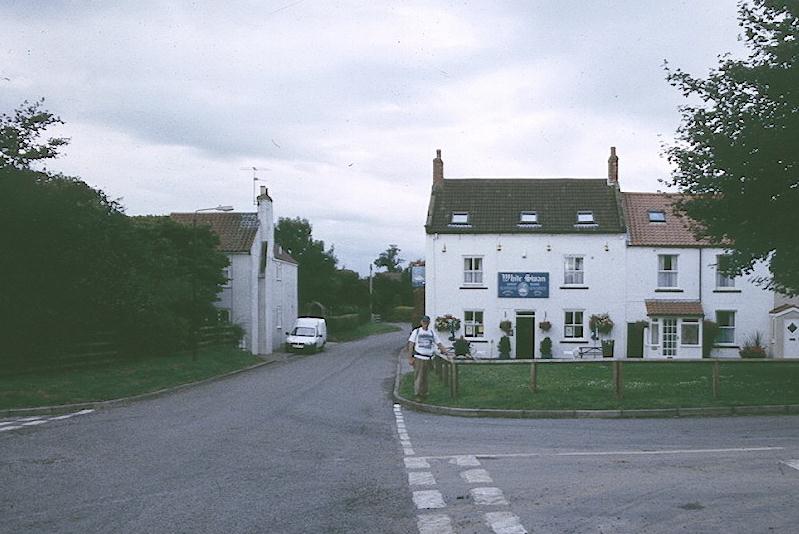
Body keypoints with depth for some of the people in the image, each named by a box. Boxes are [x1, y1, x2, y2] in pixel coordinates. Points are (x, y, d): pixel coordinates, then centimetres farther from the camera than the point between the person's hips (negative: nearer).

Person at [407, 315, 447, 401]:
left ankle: (424, 393, 19)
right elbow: (411, 345, 0)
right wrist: (410, 358, -6)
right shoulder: (416, 331, 3)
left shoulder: (432, 332, 12)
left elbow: (439, 344, 15)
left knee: (425, 377, 9)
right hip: (418, 358, -3)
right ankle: (417, 394, -3)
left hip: (428, 358, 3)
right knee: (418, 377, -6)